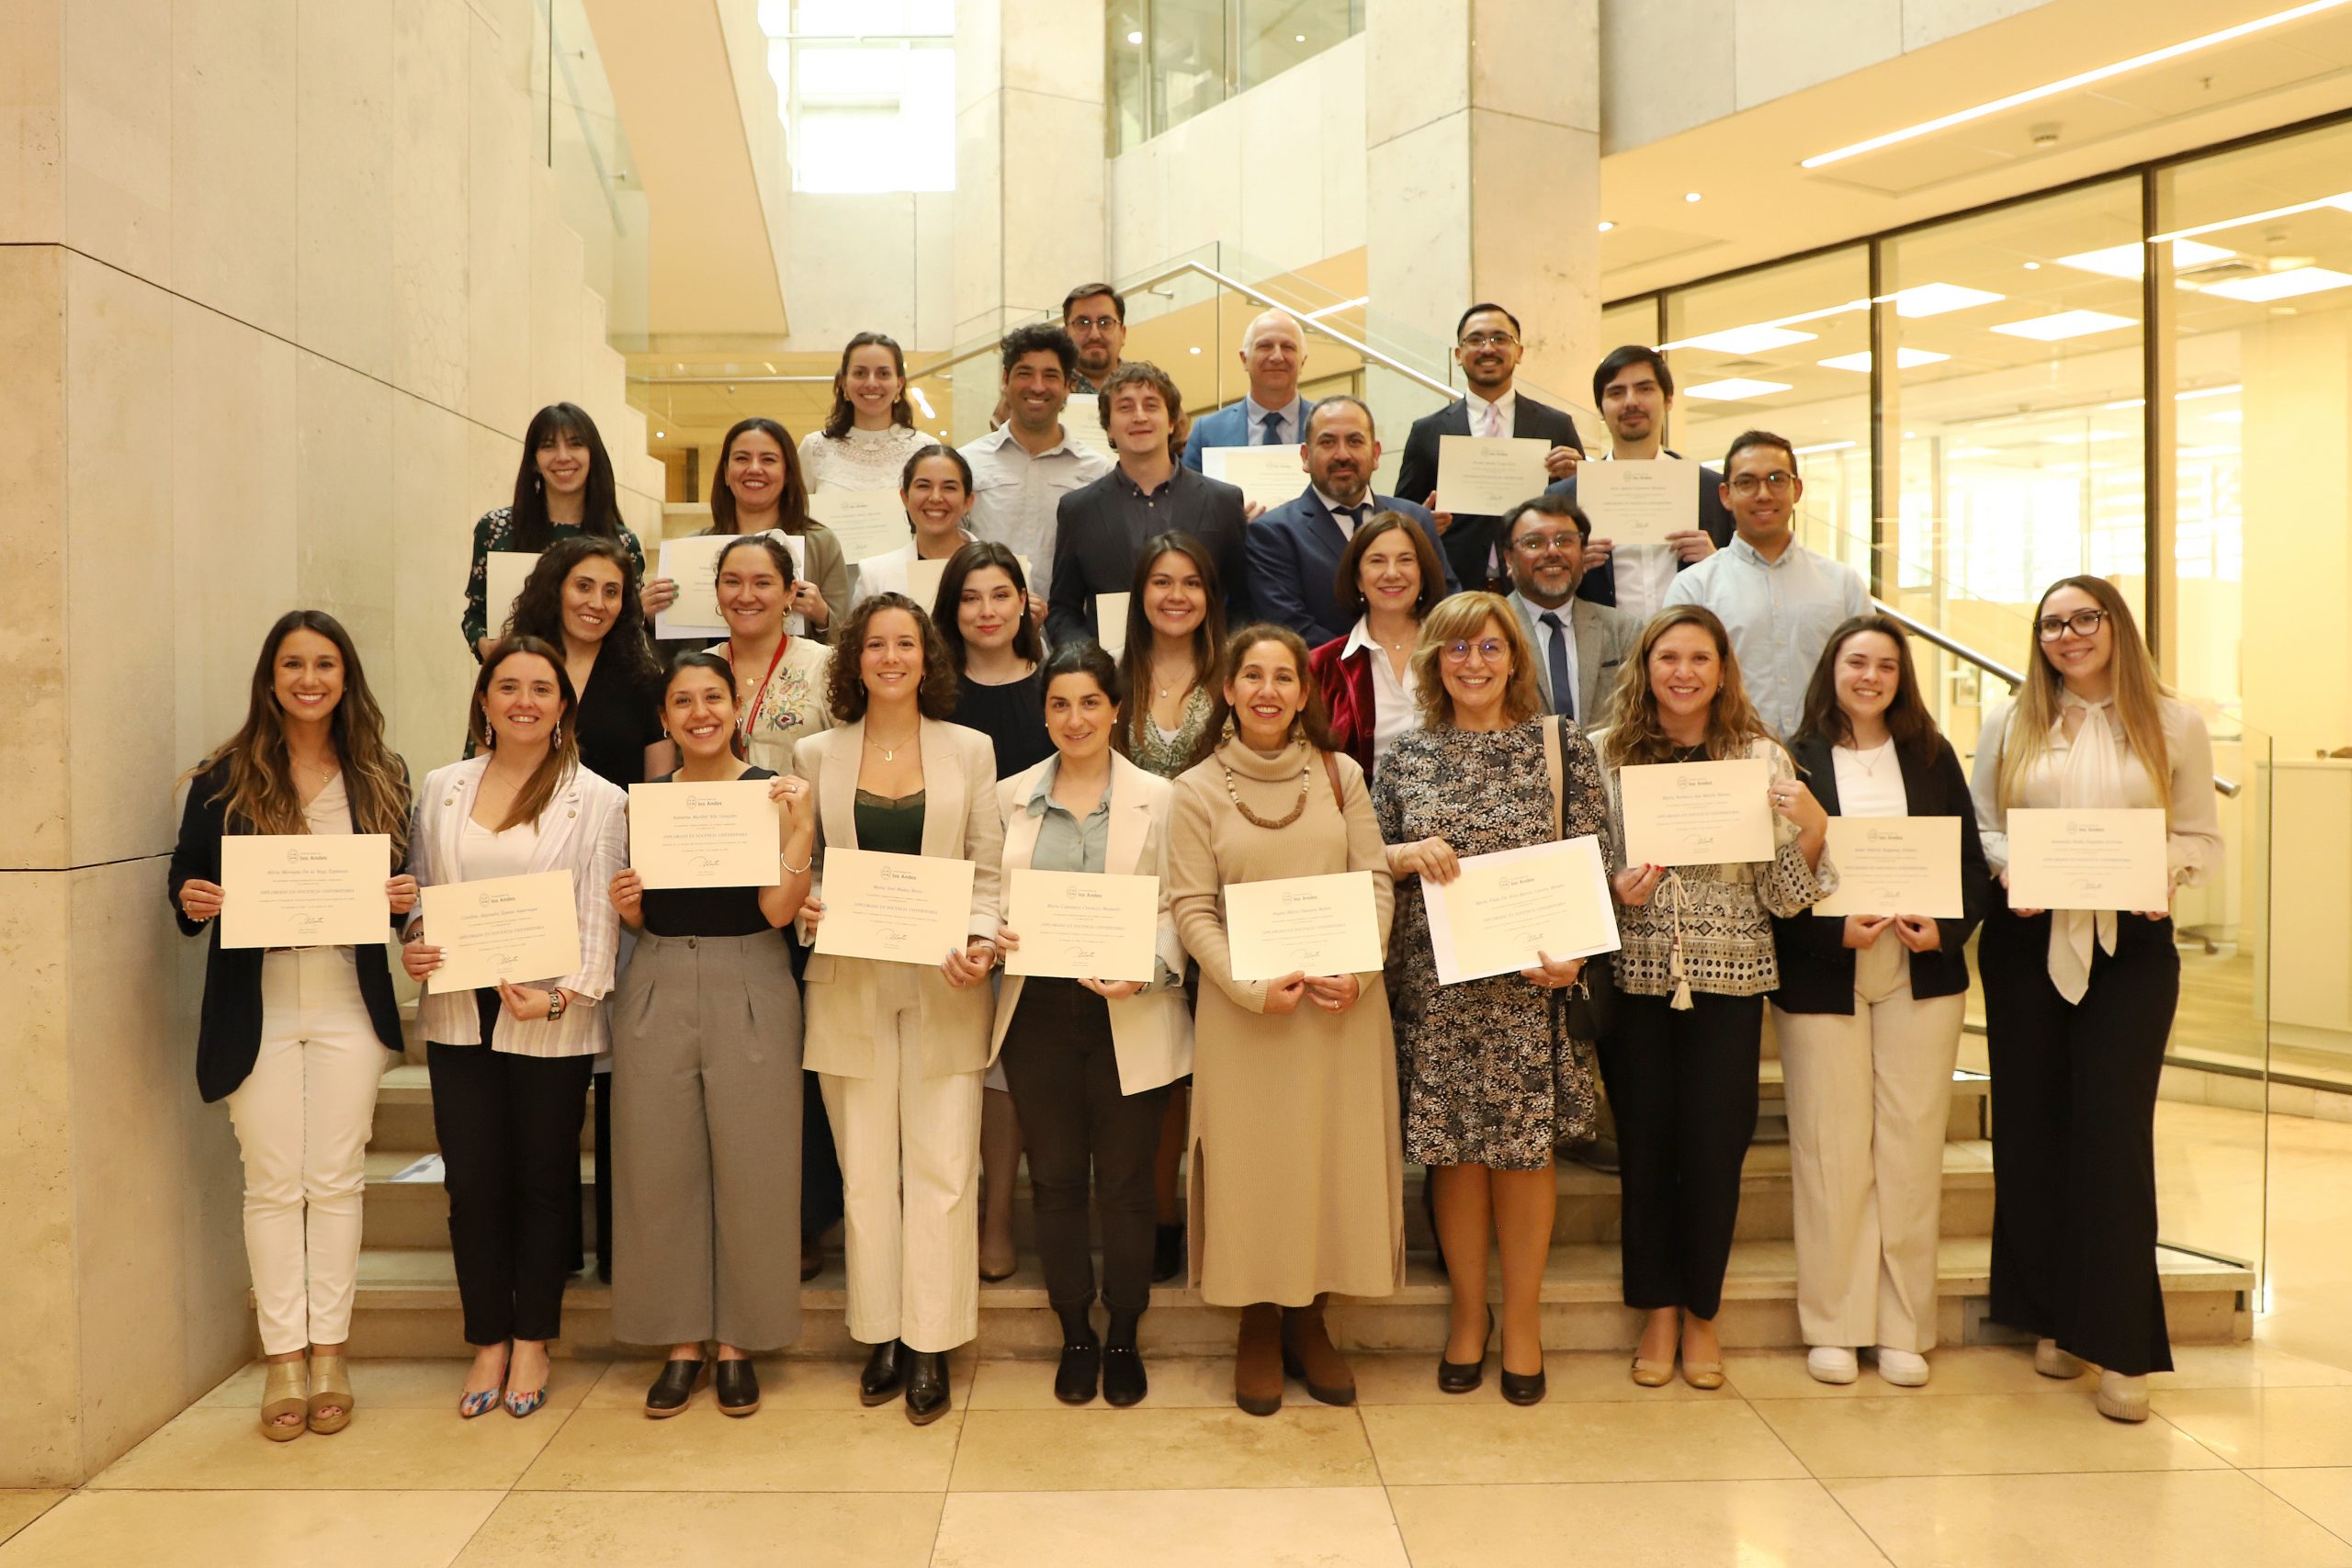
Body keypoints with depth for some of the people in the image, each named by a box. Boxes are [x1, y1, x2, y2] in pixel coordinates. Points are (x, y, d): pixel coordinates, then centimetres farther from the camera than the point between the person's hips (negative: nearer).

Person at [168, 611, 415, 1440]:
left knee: (337, 1180, 7)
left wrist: (404, 897, -13)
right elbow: (186, 880, 4)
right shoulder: (224, 778, 0)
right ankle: (284, 1359, 16)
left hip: (349, 1006, 1)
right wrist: (191, 900, -18)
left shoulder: (382, 778, 4)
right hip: (257, 1009, -1)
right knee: (272, 1184, 5)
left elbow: (403, 888, 9)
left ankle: (329, 1353, 19)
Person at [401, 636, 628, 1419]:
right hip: (458, 1013, 3)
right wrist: (410, 947, -7)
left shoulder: (597, 799, -2)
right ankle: (488, 1342, 22)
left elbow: (600, 916, -7)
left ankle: (531, 1341, 23)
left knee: (543, 1178, 8)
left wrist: (563, 996, -20)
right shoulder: (441, 789, 10)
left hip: (551, 1019, -3)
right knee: (472, 1181, 6)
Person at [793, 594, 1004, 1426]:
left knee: (942, 1167, -2)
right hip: (849, 983, 1)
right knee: (866, 1167, 6)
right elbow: (798, 866, 10)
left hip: (943, 984, -1)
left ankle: (930, 1346, 10)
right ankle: (880, 1335, 20)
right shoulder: (816, 755, 8)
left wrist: (980, 941, -12)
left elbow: (988, 868, 4)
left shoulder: (969, 750, 6)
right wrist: (802, 905, -11)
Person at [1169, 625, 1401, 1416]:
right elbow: (1192, 908, -4)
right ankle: (1258, 1330, 21)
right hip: (1244, 1010, -2)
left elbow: (1376, 883, 3)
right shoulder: (1198, 789, 0)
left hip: (1342, 1008, 2)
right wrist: (1251, 987, -17)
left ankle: (1310, 1322, 25)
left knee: (1336, 1160, 7)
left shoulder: (1341, 774, 6)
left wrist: (1355, 971, -12)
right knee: (1252, 1163, 4)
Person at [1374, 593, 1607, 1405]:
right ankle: (1468, 1309, 25)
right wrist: (1410, 855, -11)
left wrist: (1572, 954, -13)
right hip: (1435, 984, 1)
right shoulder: (1405, 754, 6)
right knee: (1454, 1150, 7)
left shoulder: (1562, 746, 1)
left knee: (1524, 1147, 5)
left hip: (1530, 981, -1)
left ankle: (1522, 1316, 23)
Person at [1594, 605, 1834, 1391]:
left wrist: (1812, 830, -16)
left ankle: (1701, 1311, 25)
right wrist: (1616, 890, -15)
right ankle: (1659, 1310, 26)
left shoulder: (1763, 757, 1)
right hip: (1636, 978, 0)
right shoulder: (1606, 754, 1)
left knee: (1715, 1146, 5)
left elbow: (1784, 898, 0)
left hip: (1730, 979, 0)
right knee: (1645, 1143, 7)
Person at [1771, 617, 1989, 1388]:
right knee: (1832, 1150, 2)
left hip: (1921, 974, 3)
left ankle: (1904, 1327, 17)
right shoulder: (1794, 761, -1)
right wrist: (1836, 931, -17)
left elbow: (1973, 865, 9)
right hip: (1821, 978, -2)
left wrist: (1944, 928, -9)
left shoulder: (1933, 757, 8)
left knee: (1912, 1149, 5)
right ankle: (1833, 1325, 14)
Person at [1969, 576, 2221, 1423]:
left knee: (2114, 1128, -6)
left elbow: (2203, 840, 6)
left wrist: (2161, 869, -14)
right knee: (2032, 1125, 5)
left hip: (2131, 944, -2)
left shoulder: (2173, 723, 6)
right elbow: (1976, 826, 7)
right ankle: (2055, 1318, 19)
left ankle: (2120, 1347, 1)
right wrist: (2010, 866, -12)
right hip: (2025, 941, 2)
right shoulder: (2009, 724, 9)